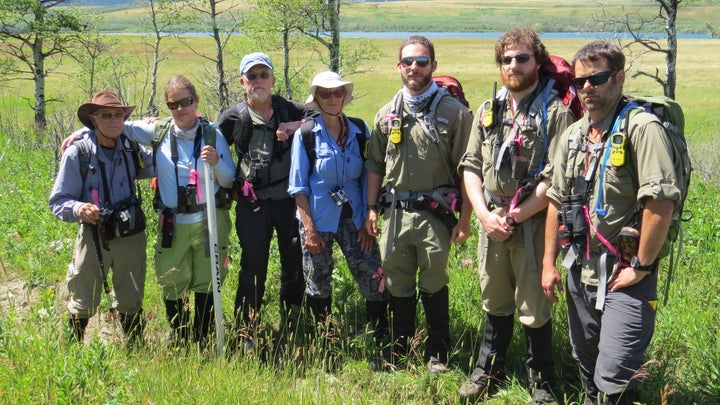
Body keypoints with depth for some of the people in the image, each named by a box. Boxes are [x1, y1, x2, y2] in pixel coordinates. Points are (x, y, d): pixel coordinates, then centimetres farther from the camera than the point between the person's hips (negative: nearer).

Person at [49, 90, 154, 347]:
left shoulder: (132, 150, 3)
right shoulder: (77, 154, -9)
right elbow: (58, 201, -7)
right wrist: (78, 209, -29)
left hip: (131, 237, 3)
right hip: (94, 237, -3)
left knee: (130, 303, 16)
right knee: (83, 304, 6)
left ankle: (135, 350, 32)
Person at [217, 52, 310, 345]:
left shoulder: (291, 110, 3)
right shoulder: (233, 118, 3)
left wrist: (298, 125, -13)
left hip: (290, 198, 1)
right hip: (253, 203, -1)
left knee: (295, 266, 9)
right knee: (253, 269, 3)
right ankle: (245, 335, 14)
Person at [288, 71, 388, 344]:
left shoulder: (360, 131, 4)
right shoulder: (306, 134, -3)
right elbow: (298, 187, -4)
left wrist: (367, 222, -1)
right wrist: (309, 228, -11)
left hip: (352, 218, 2)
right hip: (318, 219, -1)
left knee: (375, 281, -6)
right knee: (318, 287, 9)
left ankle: (382, 340, 7)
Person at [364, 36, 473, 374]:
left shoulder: (454, 112, -4)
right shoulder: (387, 114, 10)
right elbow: (375, 165, 15)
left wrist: (465, 219, -8)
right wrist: (371, 208, 8)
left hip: (435, 214, -4)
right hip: (395, 211, 4)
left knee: (434, 286, 7)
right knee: (398, 285, 12)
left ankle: (437, 353, 23)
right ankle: (400, 351, 28)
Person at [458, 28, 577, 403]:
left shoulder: (555, 112, -7)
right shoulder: (488, 111, 11)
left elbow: (556, 179, -13)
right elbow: (471, 166, 8)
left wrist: (514, 216, -12)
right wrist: (485, 215, -5)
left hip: (533, 223, -4)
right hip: (491, 222, 5)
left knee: (534, 309, 3)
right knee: (494, 302, 17)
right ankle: (488, 369, 33)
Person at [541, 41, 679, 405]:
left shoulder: (642, 127, -15)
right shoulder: (573, 135, 9)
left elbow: (661, 201, -22)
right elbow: (557, 201, 14)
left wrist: (641, 268, -18)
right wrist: (549, 263, 12)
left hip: (625, 277, -7)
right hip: (580, 272, 7)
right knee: (587, 366, 20)